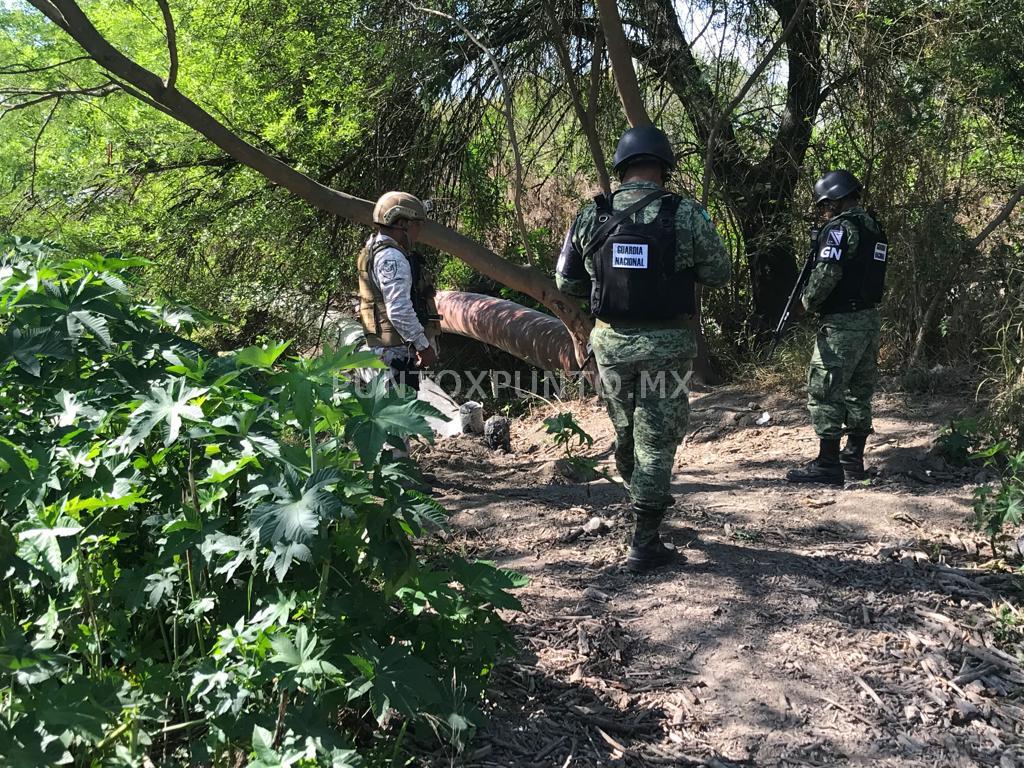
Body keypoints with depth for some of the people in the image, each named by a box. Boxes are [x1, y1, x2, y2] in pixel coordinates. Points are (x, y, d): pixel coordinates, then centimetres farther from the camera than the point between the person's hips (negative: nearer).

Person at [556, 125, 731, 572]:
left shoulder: (590, 218, -1)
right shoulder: (687, 214, -9)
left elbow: (566, 284, 5)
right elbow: (719, 275, -1)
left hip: (611, 342, 3)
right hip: (666, 345, -3)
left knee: (624, 431, 22)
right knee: (657, 438, 5)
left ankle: (647, 501, 45)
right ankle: (644, 544, 8)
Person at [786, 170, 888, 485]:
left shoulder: (839, 228, -13)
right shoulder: (874, 228, 15)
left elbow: (827, 274, -22)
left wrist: (808, 301, -5)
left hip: (841, 324, -9)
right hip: (870, 319, 9)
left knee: (825, 391, -3)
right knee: (859, 391, 14)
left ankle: (828, 465, -1)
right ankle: (853, 460, 21)